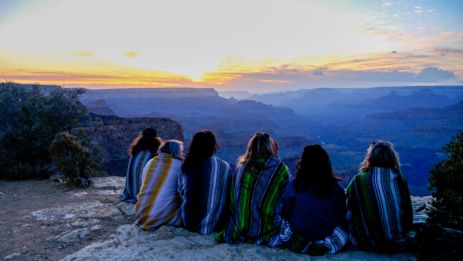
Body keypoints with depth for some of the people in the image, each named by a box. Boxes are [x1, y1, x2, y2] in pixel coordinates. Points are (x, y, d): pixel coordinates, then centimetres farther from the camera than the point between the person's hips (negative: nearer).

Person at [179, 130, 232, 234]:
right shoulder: (225, 167, -12)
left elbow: (181, 193, 2)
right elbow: (228, 196, -1)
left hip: (189, 223, 2)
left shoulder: (187, 166, -10)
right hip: (215, 224, -2)